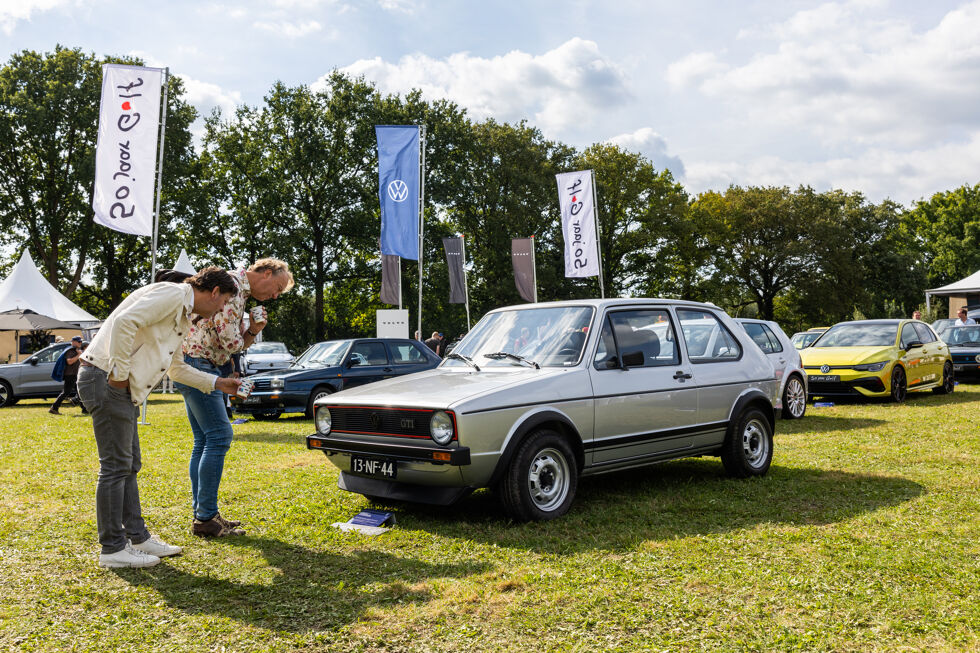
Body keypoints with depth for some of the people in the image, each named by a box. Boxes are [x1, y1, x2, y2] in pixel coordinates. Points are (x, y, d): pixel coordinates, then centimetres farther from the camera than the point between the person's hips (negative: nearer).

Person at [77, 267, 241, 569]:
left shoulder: (182, 316, 21)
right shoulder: (171, 295, -11)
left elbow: (177, 367, 30)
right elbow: (124, 322, -25)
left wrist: (218, 383, 30)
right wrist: (119, 373, -21)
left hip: (121, 387, 11)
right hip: (106, 379, -11)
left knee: (129, 464, 14)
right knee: (116, 465, -5)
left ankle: (137, 537, 23)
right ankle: (112, 549, 4)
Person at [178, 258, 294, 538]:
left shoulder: (241, 292, 19)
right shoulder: (232, 285, -13)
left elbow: (235, 342, 20)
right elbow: (229, 341, -20)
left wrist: (252, 331, 2)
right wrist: (251, 333, 1)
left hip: (197, 367, 11)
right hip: (196, 363, -11)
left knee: (204, 441, 11)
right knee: (219, 435, -11)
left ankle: (202, 514, 16)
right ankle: (206, 518, -7)